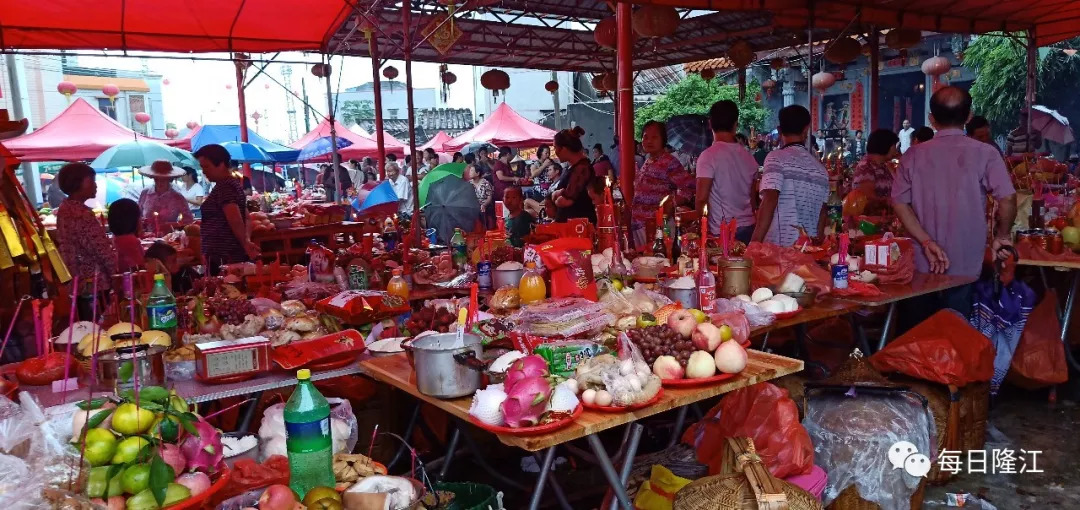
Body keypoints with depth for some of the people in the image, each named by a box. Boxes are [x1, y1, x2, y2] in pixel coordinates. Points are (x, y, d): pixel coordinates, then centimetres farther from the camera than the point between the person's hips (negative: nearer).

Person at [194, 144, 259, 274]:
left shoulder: (223, 187, -15)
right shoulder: (233, 183, 17)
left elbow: (235, 221, -21)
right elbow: (245, 217, 23)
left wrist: (245, 244, -10)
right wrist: (246, 241, 15)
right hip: (234, 255, 10)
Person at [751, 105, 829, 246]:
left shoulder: (777, 158, -5)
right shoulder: (820, 167, 12)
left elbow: (769, 202, -16)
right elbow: (822, 213, 15)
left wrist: (754, 243, -17)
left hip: (778, 246, -6)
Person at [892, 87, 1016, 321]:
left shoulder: (913, 156, 0)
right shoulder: (984, 153, -7)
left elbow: (900, 203, -6)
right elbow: (1007, 200, -13)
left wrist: (926, 242, -9)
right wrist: (1001, 236, 3)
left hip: (923, 265, 2)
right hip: (964, 266, -2)